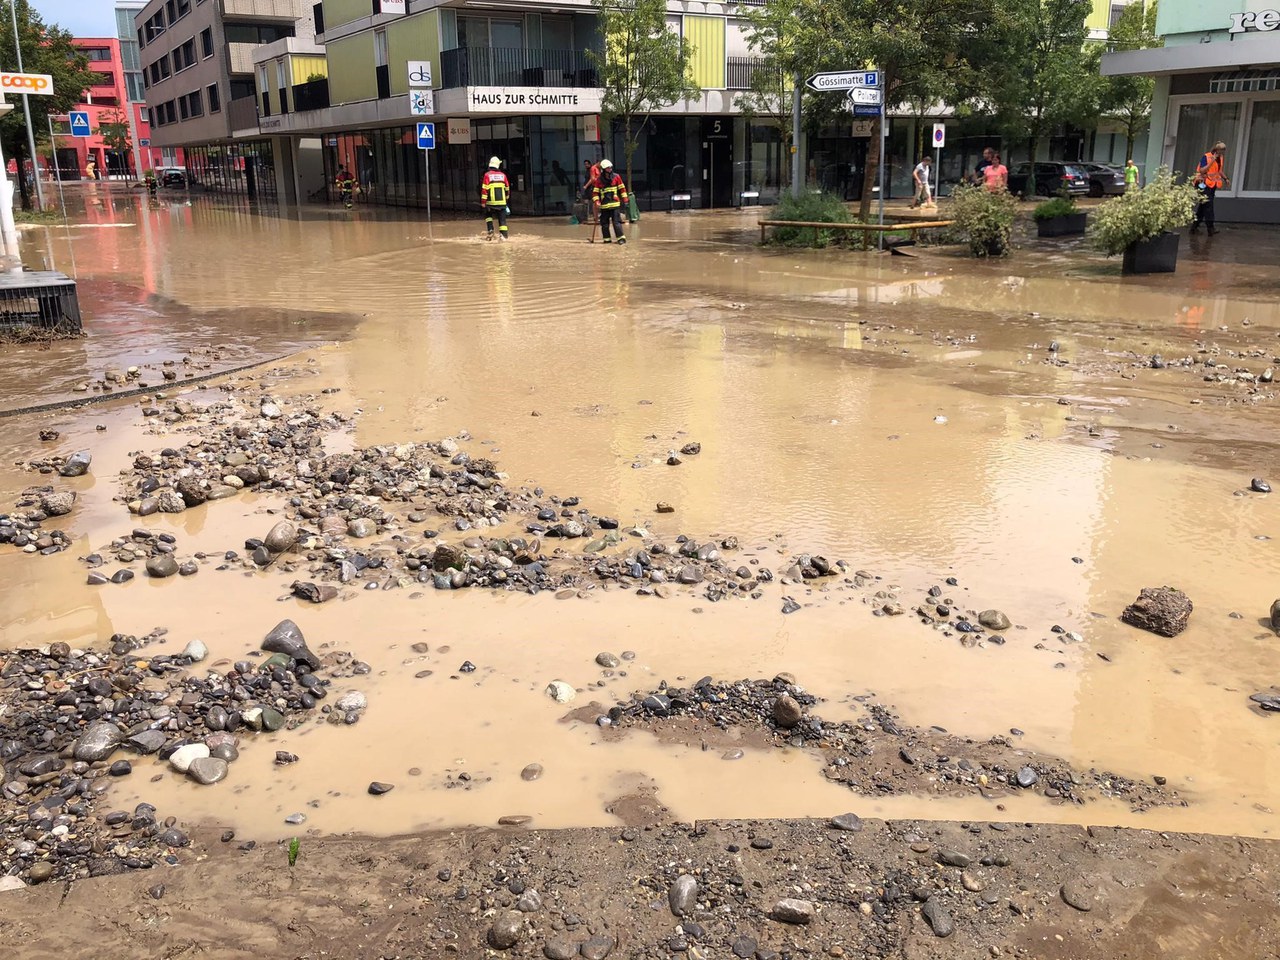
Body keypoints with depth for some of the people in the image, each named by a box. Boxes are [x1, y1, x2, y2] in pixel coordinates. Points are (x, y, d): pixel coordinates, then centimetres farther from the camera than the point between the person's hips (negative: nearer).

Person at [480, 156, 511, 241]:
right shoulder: (503, 175, 5)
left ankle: (490, 231, 5)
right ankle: (504, 235, -4)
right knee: (502, 219, 5)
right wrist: (507, 198, 30)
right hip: (502, 201, 2)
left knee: (488, 215, 21)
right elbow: (507, 188, 14)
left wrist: (483, 201, -6)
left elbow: (484, 189, -9)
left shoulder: (487, 175, -5)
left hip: (491, 202, -2)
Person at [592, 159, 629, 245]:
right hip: (604, 205, 2)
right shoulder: (599, 180, 2)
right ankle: (607, 239, 15)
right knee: (604, 222, 5)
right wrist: (597, 201, -9)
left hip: (615, 204, -2)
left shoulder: (616, 177, 3)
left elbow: (622, 188, 9)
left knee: (616, 221, -8)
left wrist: (625, 198, 4)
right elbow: (595, 192, 4)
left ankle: (621, 238, -5)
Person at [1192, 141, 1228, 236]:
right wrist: (1212, 161, -26)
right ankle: (1210, 228, -15)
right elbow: (1202, 170, -23)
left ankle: (1194, 227, 14)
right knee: (1208, 205, -14)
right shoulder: (1206, 157, -12)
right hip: (1204, 184, -8)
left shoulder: (1219, 158, 11)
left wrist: (1225, 179, 14)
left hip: (1213, 185, 8)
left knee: (1203, 206, 9)